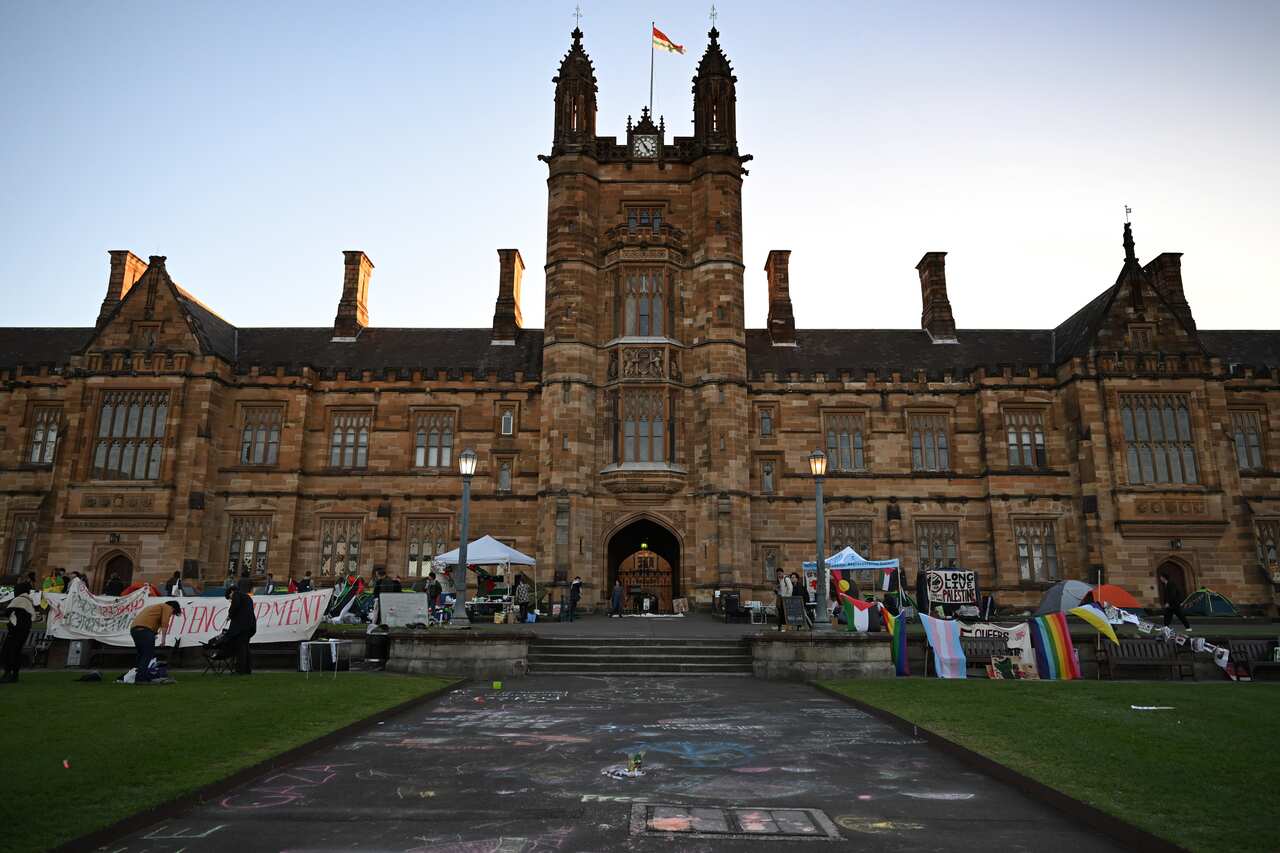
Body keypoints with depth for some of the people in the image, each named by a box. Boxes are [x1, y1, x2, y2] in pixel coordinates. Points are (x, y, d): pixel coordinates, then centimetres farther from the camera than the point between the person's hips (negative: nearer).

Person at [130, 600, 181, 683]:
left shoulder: (157, 607, 35)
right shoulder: (167, 607, 10)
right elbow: (164, 623, -6)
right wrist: (163, 639, -9)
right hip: (144, 629, -9)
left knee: (142, 655, 15)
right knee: (148, 655, -9)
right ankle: (140, 678, -17)